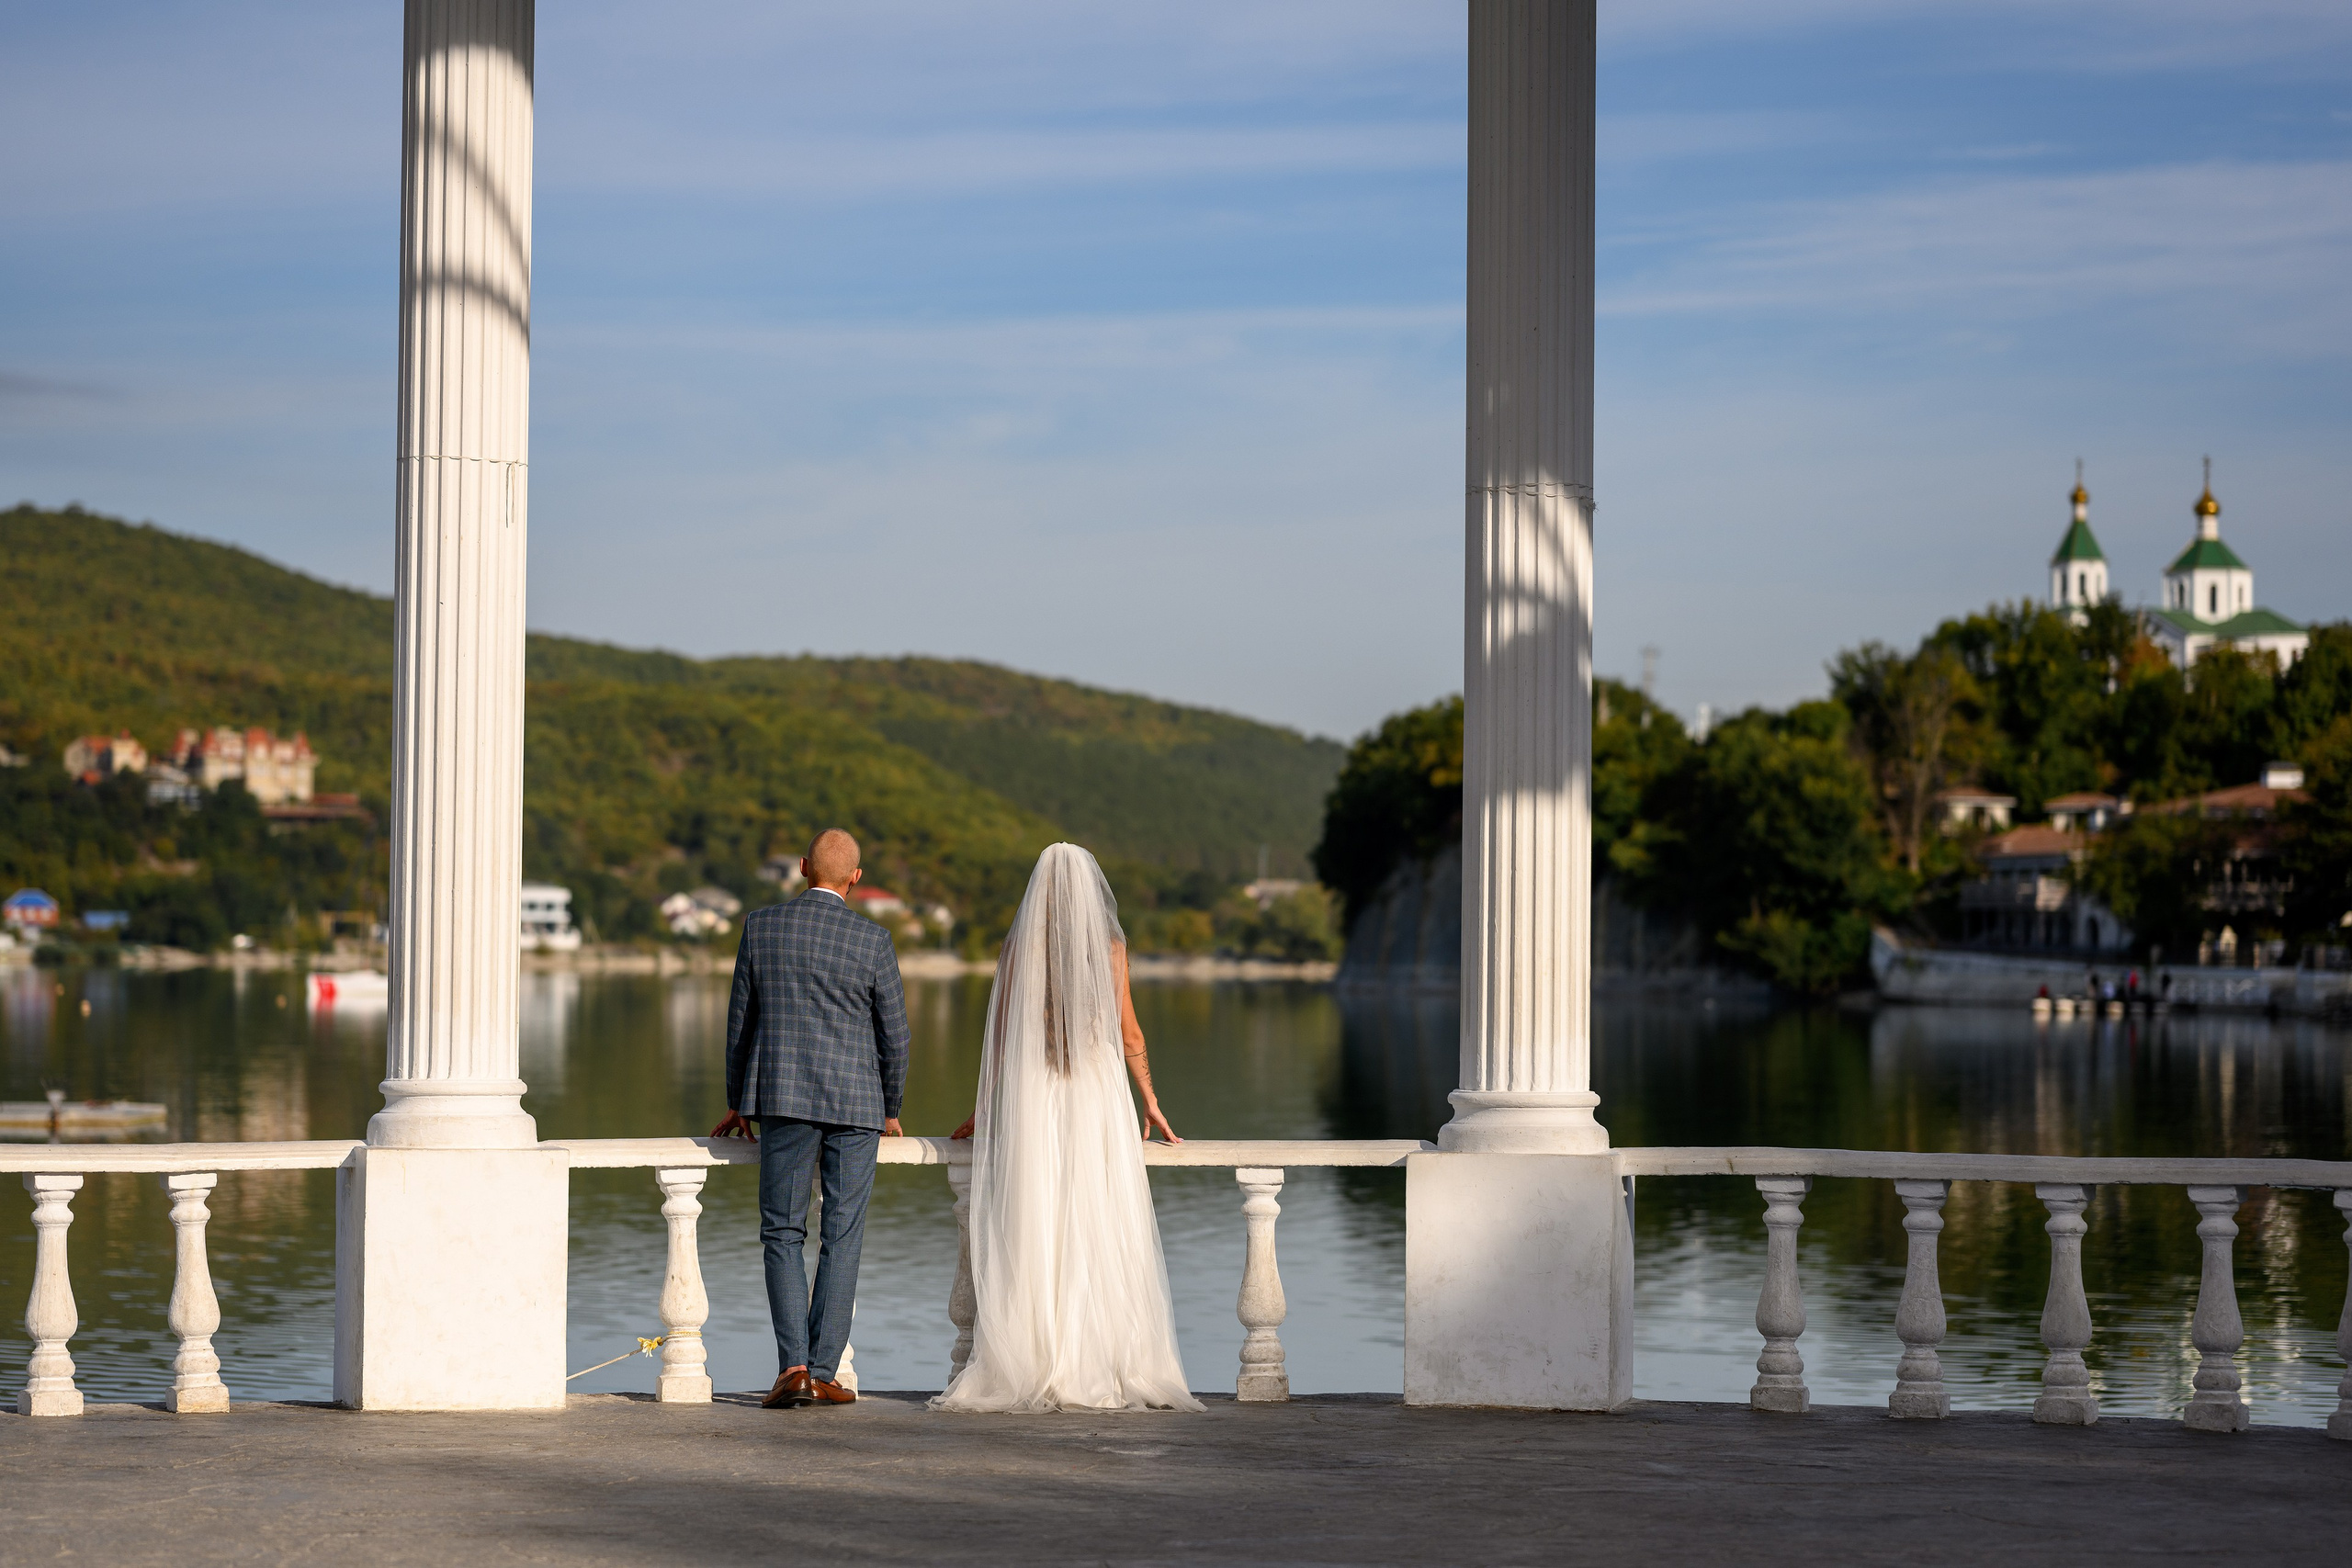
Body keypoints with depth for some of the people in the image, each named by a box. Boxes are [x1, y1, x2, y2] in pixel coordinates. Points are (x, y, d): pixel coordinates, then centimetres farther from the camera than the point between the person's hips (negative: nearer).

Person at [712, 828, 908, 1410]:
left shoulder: (761, 926, 0)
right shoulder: (872, 940, -4)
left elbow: (740, 1019, 7)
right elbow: (894, 1035, 0)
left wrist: (737, 1102, 18)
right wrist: (890, 1111, 16)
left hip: (784, 1100, 1)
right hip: (856, 1104, -1)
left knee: (782, 1234, 6)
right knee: (843, 1238, 5)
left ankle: (793, 1366, -7)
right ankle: (823, 1372, 4)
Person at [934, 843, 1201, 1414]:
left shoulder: (1018, 944, 2)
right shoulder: (1109, 944, 0)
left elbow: (999, 1030, 3)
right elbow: (1129, 1033, 2)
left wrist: (985, 1106, 11)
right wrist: (1151, 1103, 12)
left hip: (1029, 1095, 1)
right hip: (1097, 1094, -1)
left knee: (1030, 1238, 1)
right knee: (1101, 1235, 1)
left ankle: (1032, 1368, -2)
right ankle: (1101, 1368, -3)